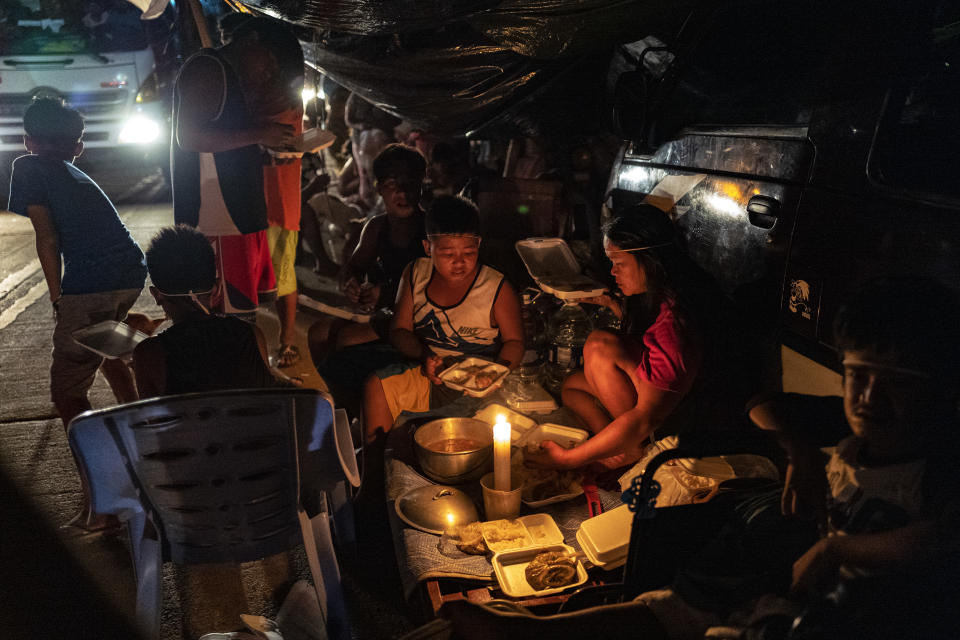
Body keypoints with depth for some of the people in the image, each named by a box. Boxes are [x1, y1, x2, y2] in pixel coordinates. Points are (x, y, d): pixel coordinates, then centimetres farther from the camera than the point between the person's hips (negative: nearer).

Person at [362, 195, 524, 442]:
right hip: (428, 374, 3)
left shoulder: (497, 288, -7)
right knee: (376, 386, -18)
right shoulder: (415, 274, 2)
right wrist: (424, 356, -14)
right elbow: (400, 330, 5)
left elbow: (515, 341, 0)